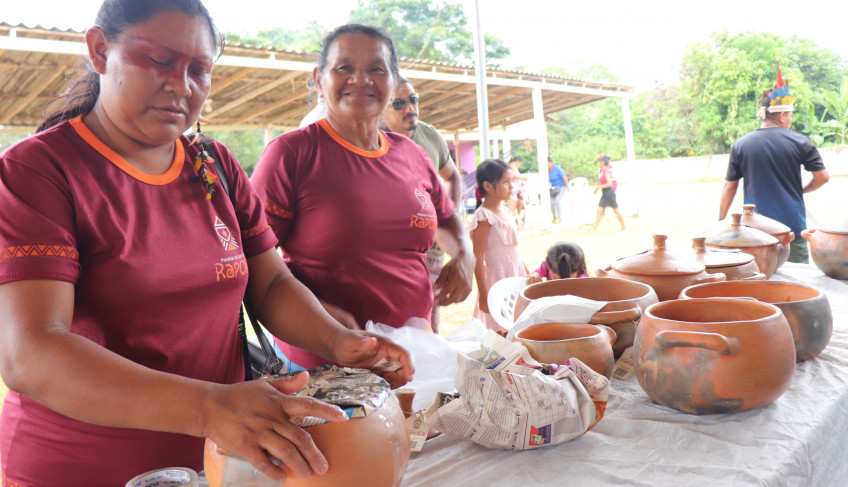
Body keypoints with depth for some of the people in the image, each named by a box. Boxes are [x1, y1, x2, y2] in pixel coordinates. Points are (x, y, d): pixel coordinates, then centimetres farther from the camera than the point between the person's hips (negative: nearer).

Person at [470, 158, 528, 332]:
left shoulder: (503, 210, 11)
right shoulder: (484, 217, -15)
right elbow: (477, 257, -17)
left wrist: (527, 275, 22)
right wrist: (484, 294, -19)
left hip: (515, 278, 8)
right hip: (497, 281, -8)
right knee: (501, 332, -4)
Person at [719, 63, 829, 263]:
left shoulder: (740, 145, -1)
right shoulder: (799, 142, -3)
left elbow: (730, 187, 2)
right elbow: (823, 176, 0)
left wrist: (720, 223, 10)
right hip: (794, 227, 0)